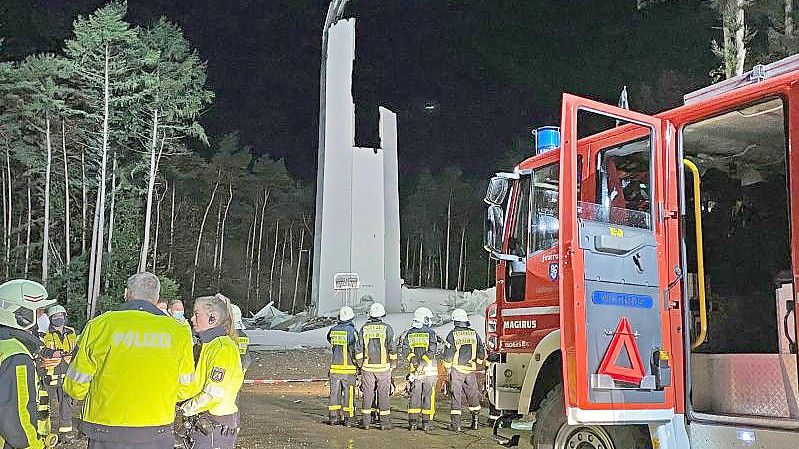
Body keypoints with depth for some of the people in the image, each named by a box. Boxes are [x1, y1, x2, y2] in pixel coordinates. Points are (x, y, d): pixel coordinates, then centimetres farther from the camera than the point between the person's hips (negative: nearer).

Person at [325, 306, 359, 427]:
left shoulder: (333, 330, 3)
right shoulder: (351, 331, -12)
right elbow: (356, 350, -14)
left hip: (335, 367, 4)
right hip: (348, 368, -4)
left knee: (335, 392, 10)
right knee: (348, 393, 3)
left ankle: (333, 417, 12)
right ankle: (347, 418, 4)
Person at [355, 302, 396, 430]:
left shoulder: (364, 329, 1)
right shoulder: (387, 329, -5)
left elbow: (359, 349, 2)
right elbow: (392, 349, -5)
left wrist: (360, 364, 11)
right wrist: (393, 364, 5)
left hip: (367, 367, 2)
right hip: (383, 367, -2)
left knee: (367, 393, 8)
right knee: (383, 394, 4)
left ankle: (366, 421, 10)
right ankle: (384, 422, 5)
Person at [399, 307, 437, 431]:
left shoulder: (409, 333, 7)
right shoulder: (430, 333, -5)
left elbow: (405, 351, -2)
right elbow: (432, 351, -16)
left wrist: (414, 361, -6)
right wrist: (423, 363, -15)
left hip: (414, 369, 4)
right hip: (429, 370, -3)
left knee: (414, 394, 10)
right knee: (428, 395, 3)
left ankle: (413, 421, 9)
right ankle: (426, 422, 3)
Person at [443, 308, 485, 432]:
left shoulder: (452, 334, -8)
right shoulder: (474, 334, 3)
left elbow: (448, 353, -8)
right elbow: (481, 352, 6)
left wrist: (448, 368, 3)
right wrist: (477, 363, 19)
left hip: (456, 369, -3)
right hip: (470, 370, 3)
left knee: (456, 396, 0)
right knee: (473, 395, 13)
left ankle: (456, 424, -1)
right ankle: (475, 421, 16)